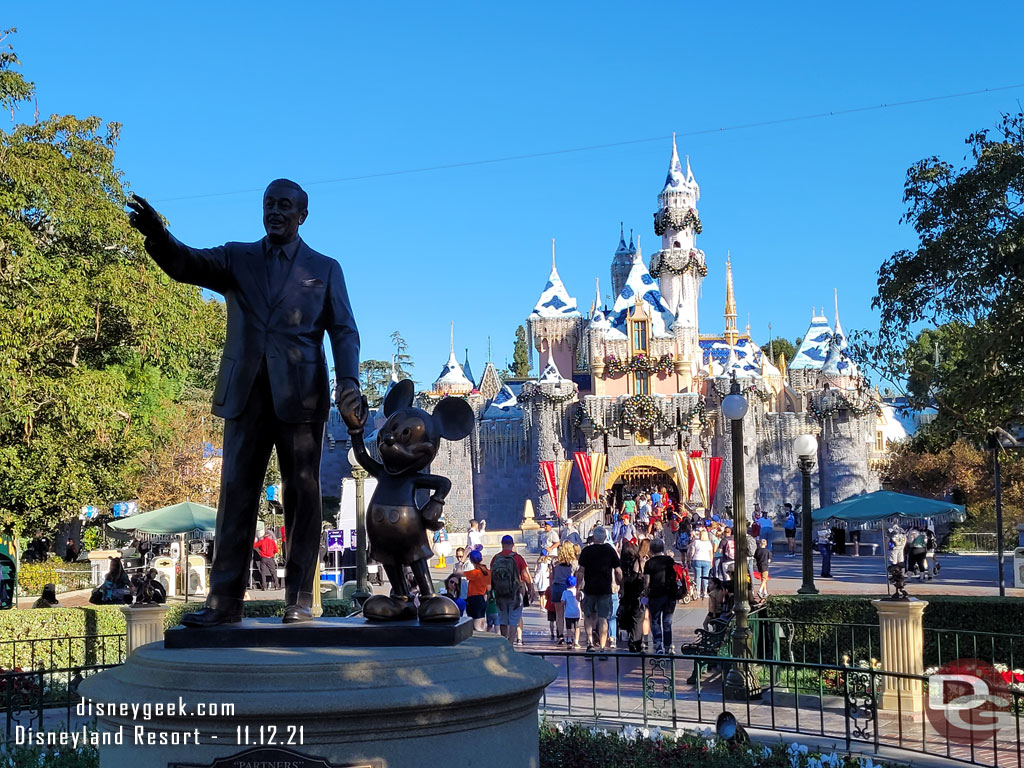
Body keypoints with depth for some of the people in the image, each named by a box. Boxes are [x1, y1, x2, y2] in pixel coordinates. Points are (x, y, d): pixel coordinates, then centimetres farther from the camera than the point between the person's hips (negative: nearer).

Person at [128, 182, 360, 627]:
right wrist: (157, 236, -25)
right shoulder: (237, 258, 14)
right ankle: (224, 601, 0)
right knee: (236, 494, -1)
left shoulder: (325, 269, 12)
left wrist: (348, 381, -11)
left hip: (300, 395, -1)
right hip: (245, 394, 1)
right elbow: (187, 264, -3)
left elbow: (344, 331, 6)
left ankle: (299, 600, 6)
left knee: (302, 496, 1)